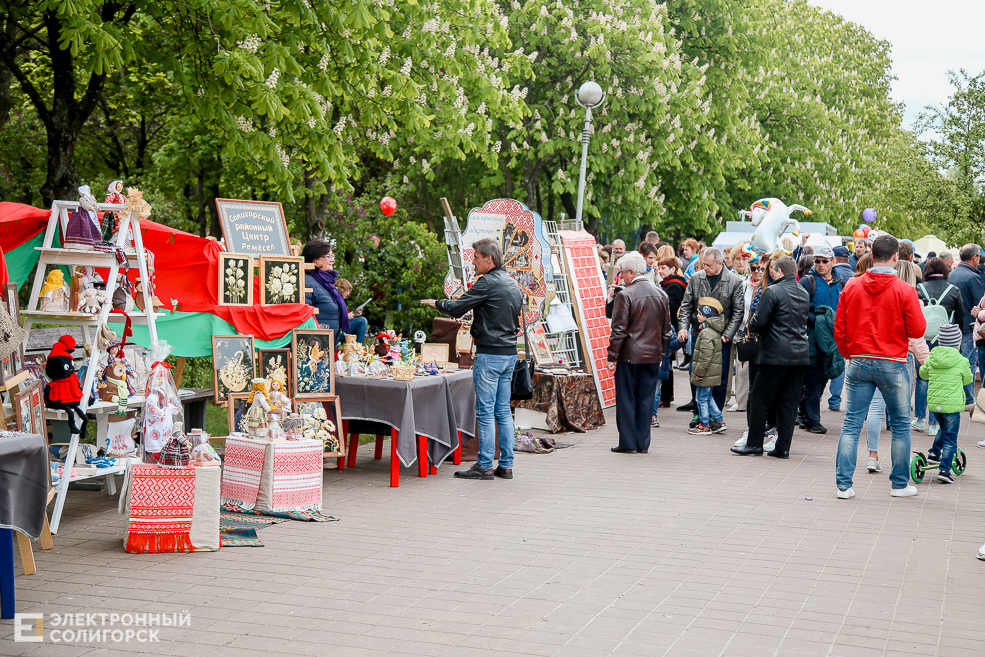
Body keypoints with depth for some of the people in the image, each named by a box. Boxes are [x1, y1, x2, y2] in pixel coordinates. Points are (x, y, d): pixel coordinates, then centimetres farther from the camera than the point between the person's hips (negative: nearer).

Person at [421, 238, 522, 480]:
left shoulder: (488, 283, -14)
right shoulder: (513, 284, 14)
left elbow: (457, 308, -14)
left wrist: (436, 303, 5)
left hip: (490, 354, -9)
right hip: (510, 353, 9)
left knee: (485, 412, -3)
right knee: (503, 411, 11)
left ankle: (484, 466, 0)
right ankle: (506, 465, 13)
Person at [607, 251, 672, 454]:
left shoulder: (625, 296, -13)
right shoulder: (661, 295, 6)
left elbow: (619, 331, -14)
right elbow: (667, 329, 11)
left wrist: (612, 357, -7)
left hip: (629, 355, -5)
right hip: (653, 355, 5)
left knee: (626, 400, 3)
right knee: (645, 400, 10)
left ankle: (628, 443, 5)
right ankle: (642, 443, 13)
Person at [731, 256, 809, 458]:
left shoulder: (773, 292, -11)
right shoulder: (805, 294, 11)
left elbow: (759, 322, -14)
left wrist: (750, 327, 9)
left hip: (775, 354, -6)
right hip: (800, 355, 6)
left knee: (760, 399, 4)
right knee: (789, 401, 8)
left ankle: (754, 444, 7)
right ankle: (783, 447, 8)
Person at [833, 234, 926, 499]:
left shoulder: (851, 287, 0)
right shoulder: (904, 291, -10)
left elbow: (839, 329, 4)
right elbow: (917, 331, -7)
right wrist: (917, 310, 11)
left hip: (858, 363, 3)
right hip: (893, 365, -2)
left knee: (851, 424, 5)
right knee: (900, 425, 12)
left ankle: (844, 484, 1)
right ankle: (900, 485, 19)